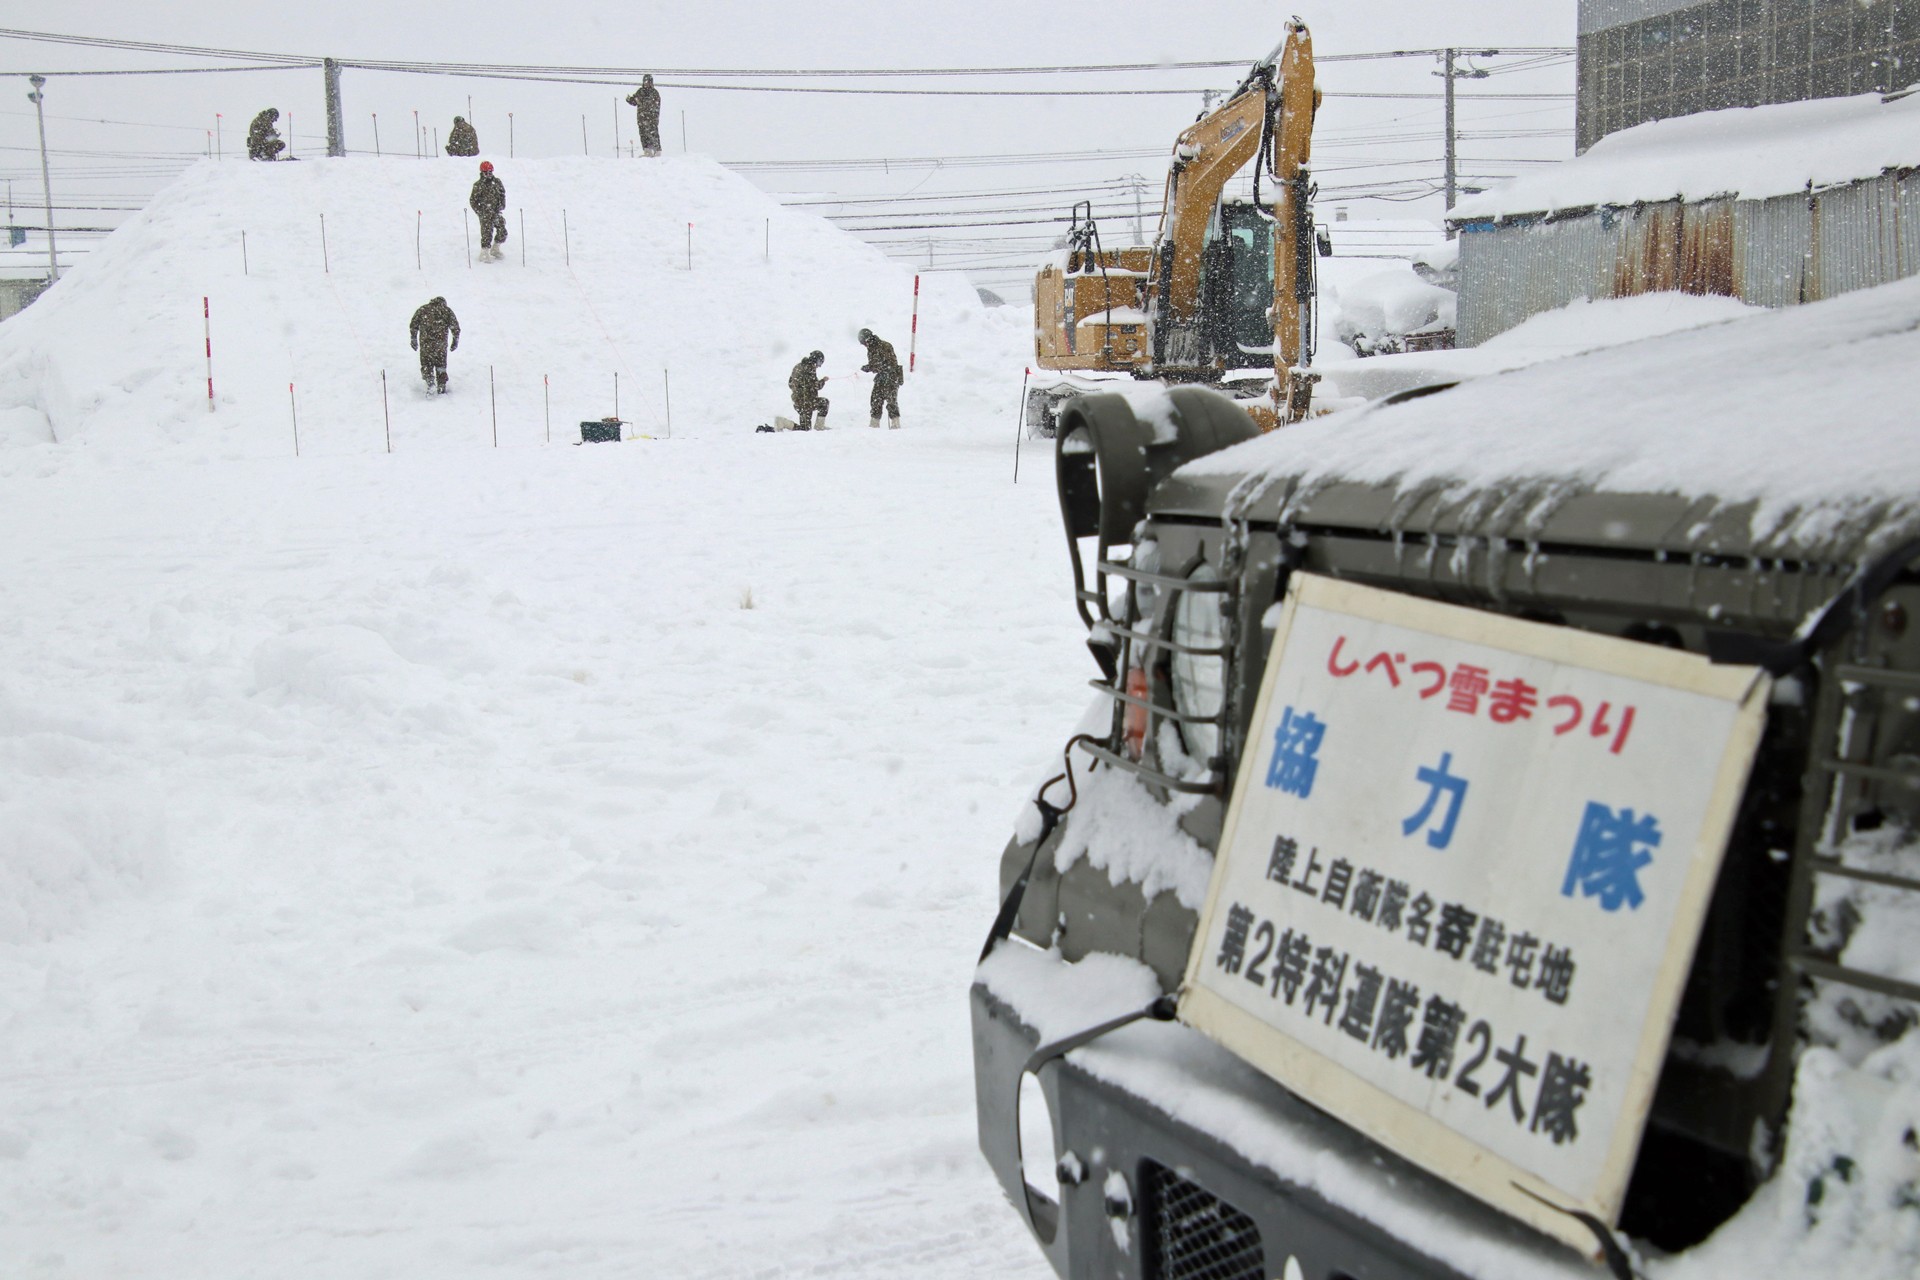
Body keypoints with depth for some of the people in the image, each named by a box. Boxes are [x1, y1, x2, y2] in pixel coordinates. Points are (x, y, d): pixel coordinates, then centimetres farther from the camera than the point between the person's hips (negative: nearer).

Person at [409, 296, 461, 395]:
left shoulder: (423, 309, 11)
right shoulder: (447, 310, 9)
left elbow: (413, 326, 8)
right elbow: (455, 327, 3)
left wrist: (414, 340, 14)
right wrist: (455, 341, 12)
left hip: (425, 343, 0)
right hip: (441, 343, 0)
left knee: (426, 365, 10)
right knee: (441, 366, 14)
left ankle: (430, 382, -13)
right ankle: (441, 389, 14)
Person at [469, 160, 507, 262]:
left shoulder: (497, 182, 6)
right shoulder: (478, 185, -6)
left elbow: (502, 194, 16)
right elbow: (473, 200, -2)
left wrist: (501, 205, 1)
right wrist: (479, 212, -10)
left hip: (496, 212, 5)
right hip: (485, 214, -5)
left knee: (502, 232, 3)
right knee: (487, 233, -9)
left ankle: (495, 250, 24)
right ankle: (485, 254, 1)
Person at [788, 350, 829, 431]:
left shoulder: (797, 366, 15)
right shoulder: (810, 368, -14)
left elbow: (790, 384, 20)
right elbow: (816, 386, -16)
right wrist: (823, 380, 2)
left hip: (796, 402, 9)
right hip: (806, 402, -9)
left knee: (805, 428, 15)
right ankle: (819, 426, 6)